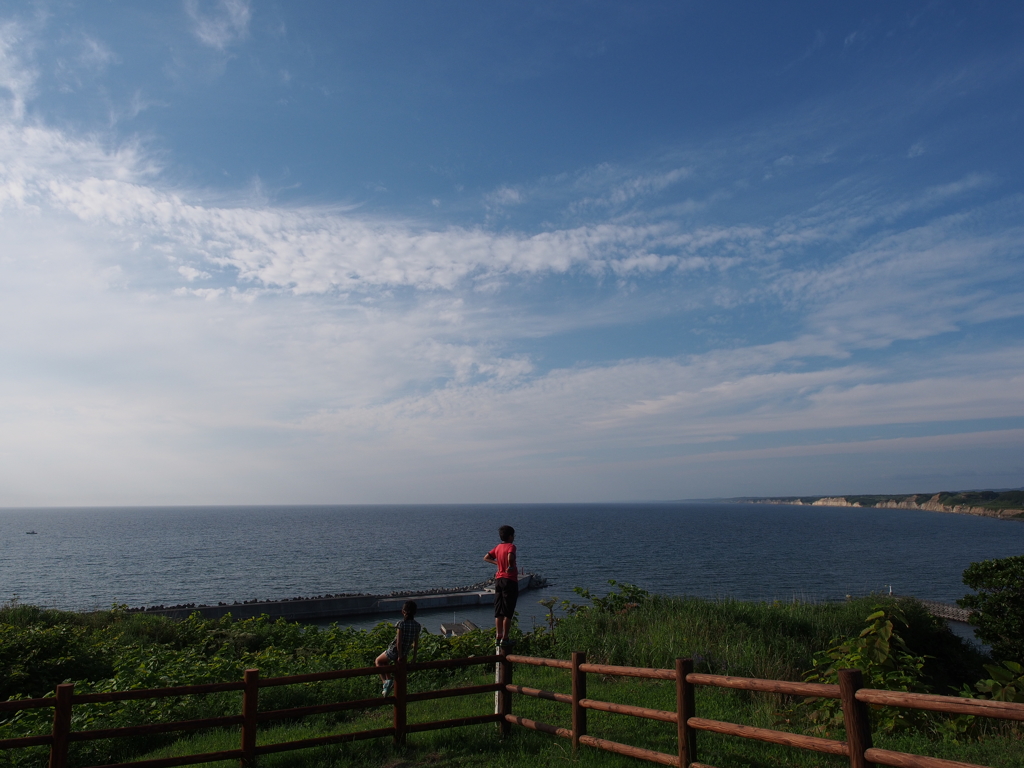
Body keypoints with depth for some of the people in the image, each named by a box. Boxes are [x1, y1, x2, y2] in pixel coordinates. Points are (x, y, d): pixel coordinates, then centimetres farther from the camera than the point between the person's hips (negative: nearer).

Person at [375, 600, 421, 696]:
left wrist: (399, 656, -12)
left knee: (378, 661, 22)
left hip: (394, 651, -6)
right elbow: (416, 642, 0)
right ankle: (391, 683, 28)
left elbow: (398, 641, -21)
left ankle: (385, 681, 6)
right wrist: (414, 656, 9)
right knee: (384, 662, 30)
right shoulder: (417, 626, -7)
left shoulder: (401, 624, -23)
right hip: (405, 652, 6)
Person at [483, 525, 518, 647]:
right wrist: (511, 567, -15)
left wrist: (497, 563, 13)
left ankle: (498, 636, 13)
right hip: (510, 580, -7)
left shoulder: (498, 547, 10)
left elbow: (486, 557, 16)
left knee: (498, 611, 11)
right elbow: (510, 557, -31)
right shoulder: (511, 546, -11)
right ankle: (505, 638, 1)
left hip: (498, 580, 7)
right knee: (508, 612, -1)